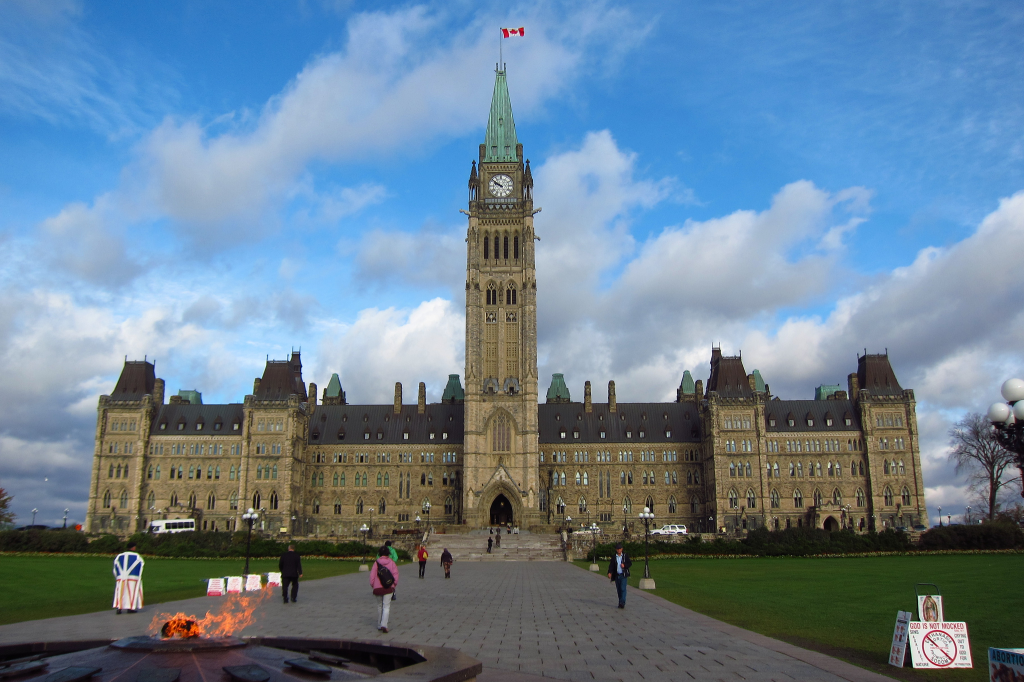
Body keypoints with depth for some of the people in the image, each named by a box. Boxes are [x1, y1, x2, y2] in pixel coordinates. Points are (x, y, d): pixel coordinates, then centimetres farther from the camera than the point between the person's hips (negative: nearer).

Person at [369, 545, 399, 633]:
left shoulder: (376, 563, -1)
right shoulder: (392, 563, -2)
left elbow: (372, 575, -2)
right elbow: (395, 575, -5)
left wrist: (372, 585, 11)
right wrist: (394, 585, 7)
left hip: (378, 587, 1)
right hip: (388, 587, -1)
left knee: (380, 606, 17)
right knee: (386, 606, 0)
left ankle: (379, 625, 23)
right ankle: (384, 625, -17)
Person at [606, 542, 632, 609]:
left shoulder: (625, 556, 2)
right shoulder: (614, 557, 6)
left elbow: (630, 563, 5)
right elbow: (611, 565, -1)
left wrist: (624, 565, -14)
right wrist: (609, 572, -15)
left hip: (623, 575, -3)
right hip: (616, 575, 3)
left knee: (623, 588, -13)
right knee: (618, 589, 8)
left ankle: (622, 603, -16)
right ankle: (620, 602, 20)